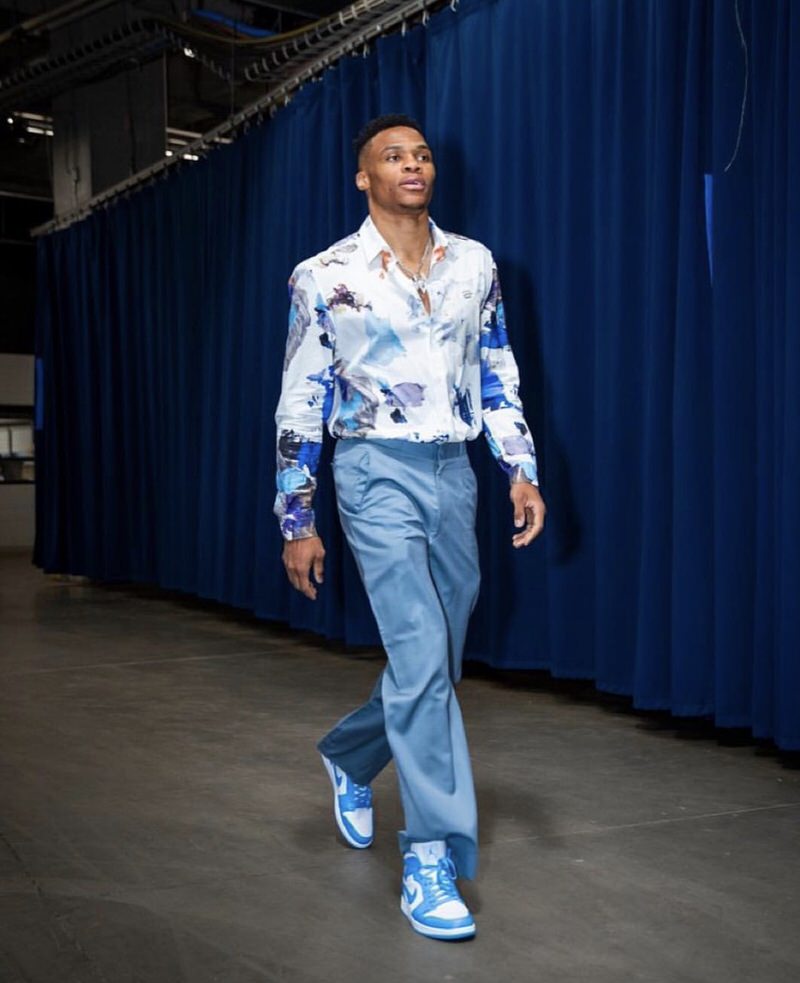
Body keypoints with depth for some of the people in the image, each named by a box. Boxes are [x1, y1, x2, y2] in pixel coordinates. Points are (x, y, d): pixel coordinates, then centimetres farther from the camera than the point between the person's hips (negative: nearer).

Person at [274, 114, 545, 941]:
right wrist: (296, 522, -1)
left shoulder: (474, 263, 8)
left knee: (433, 660, 13)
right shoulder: (324, 277, -3)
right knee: (422, 660, -14)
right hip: (378, 474, -5)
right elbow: (299, 404, 0)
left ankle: (349, 756, 42)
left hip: (454, 473, 5)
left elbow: (498, 376, 14)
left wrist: (522, 470, 3)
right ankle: (432, 859, -4)